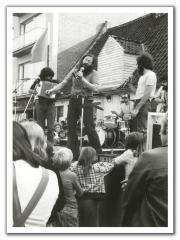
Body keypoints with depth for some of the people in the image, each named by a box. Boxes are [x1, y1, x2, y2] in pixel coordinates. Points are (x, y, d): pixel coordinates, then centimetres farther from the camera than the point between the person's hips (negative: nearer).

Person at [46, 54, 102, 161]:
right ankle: (74, 154, 11)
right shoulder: (74, 72, 11)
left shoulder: (93, 73, 0)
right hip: (73, 100, 4)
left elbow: (95, 88, -13)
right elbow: (64, 83, 12)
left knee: (89, 128, -7)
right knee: (71, 127, 1)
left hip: (86, 101, -4)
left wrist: (82, 79, -17)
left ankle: (98, 153, 8)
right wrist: (53, 89, -2)